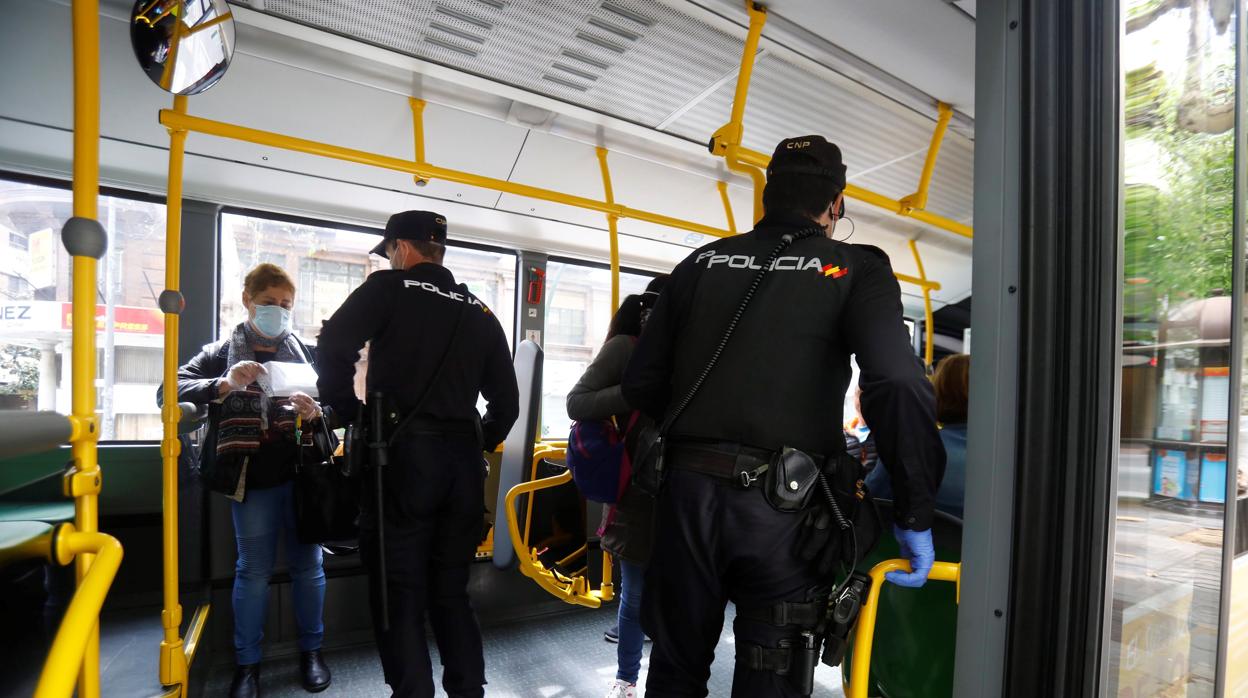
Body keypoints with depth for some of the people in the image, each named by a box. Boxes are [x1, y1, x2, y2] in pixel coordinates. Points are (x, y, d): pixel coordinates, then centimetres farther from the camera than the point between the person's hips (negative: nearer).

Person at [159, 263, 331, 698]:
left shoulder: (305, 353, 9)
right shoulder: (223, 352, 7)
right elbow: (168, 391, -3)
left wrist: (316, 412, -14)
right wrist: (223, 385, -19)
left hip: (302, 475, 1)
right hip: (252, 480, -1)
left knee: (307, 565, 10)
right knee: (253, 571, 9)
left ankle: (311, 650, 27)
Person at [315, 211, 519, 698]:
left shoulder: (388, 290, 1)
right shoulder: (479, 313, 15)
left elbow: (335, 344, -15)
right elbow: (506, 400, 12)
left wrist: (348, 411, -2)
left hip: (402, 455, -5)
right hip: (462, 460, 5)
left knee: (399, 594, 5)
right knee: (451, 592, 15)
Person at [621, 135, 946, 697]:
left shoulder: (702, 262, 9)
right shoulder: (856, 269, 0)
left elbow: (641, 382, 7)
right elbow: (898, 383, -17)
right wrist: (915, 516, -8)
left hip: (688, 490, 4)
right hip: (783, 506, -3)